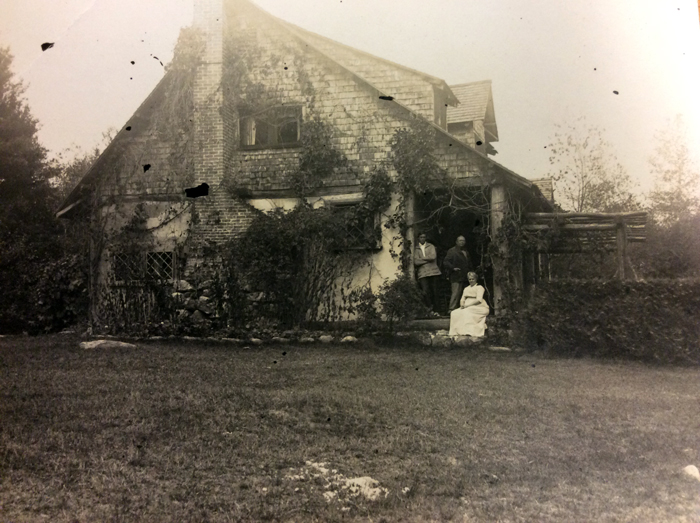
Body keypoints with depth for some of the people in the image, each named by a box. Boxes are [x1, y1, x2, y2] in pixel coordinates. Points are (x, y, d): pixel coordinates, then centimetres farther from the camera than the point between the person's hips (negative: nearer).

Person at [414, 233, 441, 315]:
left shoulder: (431, 246, 12)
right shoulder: (416, 249, 12)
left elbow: (433, 257, -6)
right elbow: (416, 262, -2)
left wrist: (422, 258, -1)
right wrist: (428, 259, -4)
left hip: (433, 271, 1)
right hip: (422, 273, 0)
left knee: (433, 291, 1)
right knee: (425, 292, -12)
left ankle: (433, 309, 10)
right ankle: (430, 310, -7)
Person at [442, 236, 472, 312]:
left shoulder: (466, 252, 21)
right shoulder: (452, 251, -2)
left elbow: (469, 264, 31)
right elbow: (445, 262, -9)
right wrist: (453, 268, -20)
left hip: (464, 277, 8)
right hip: (456, 277, -8)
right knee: (456, 293, -15)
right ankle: (451, 309, -15)